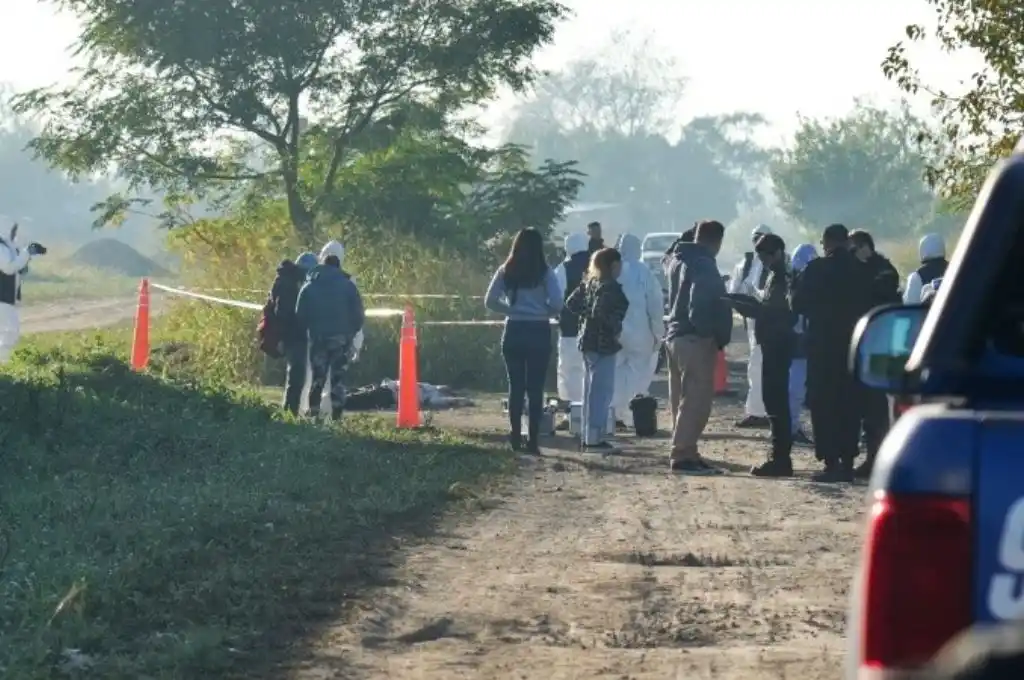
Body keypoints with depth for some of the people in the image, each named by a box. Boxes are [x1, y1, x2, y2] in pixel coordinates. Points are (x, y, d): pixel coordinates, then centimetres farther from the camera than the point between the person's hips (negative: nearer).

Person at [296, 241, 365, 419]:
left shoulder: (309, 286, 0)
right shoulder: (348, 285, -4)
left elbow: (300, 315, 2)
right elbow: (359, 315, -2)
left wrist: (308, 331, 19)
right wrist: (350, 333, 13)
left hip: (318, 338, 1)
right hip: (341, 339, -1)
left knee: (317, 375, 13)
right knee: (338, 376, 3)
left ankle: (313, 411, 7)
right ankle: (337, 413, -4)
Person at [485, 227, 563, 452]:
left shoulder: (506, 272, 1)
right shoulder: (544, 272, -6)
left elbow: (490, 301, -2)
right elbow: (556, 304, -13)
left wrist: (511, 310, 10)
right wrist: (544, 313, 7)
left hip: (513, 331, 2)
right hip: (538, 332, -2)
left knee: (515, 386, 10)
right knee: (535, 388, 2)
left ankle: (515, 436, 10)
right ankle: (533, 439, 0)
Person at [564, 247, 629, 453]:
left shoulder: (590, 283, 11)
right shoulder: (610, 286, -15)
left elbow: (571, 303, 11)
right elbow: (601, 311, -28)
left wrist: (586, 315, 10)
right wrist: (615, 329, -17)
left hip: (588, 340, 9)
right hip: (603, 343, -9)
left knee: (591, 390, 15)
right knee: (602, 391, -6)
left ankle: (587, 436, 20)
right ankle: (594, 439, -7)